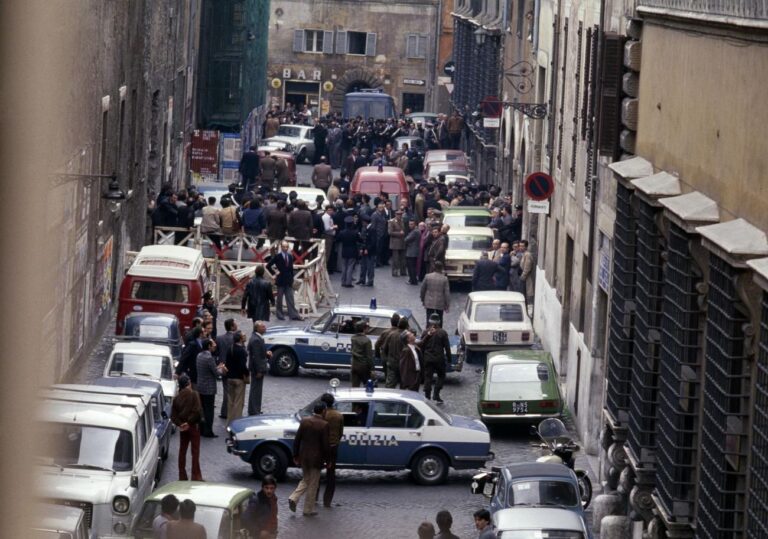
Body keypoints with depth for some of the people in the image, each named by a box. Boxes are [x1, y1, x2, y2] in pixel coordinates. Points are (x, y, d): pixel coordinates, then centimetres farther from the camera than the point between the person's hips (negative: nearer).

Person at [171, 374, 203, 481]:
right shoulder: (193, 394, -12)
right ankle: (196, 476, -1)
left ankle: (182, 475, 16)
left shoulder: (177, 397, 3)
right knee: (195, 451, 1)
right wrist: (189, 422, -15)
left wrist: (179, 424, -10)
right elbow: (197, 411, -21)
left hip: (182, 427, 5)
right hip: (193, 426, -5)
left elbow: (173, 415, 0)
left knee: (182, 450, 14)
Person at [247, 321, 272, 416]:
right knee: (256, 390, -5)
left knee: (256, 390, 17)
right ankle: (254, 411, -1)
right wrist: (259, 371, -22)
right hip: (257, 369, -11)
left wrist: (266, 353, 2)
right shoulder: (256, 340, -21)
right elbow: (256, 356, -23)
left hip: (258, 369, 11)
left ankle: (254, 410, 26)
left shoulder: (257, 338, 11)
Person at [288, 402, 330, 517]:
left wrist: (295, 456, 11)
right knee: (312, 484, 8)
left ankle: (294, 498, 4)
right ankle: (308, 509, 13)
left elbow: (297, 440, 2)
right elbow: (325, 445, -14)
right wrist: (327, 459, -2)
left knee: (305, 480, 23)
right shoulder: (324, 425, -14)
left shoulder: (304, 421, -1)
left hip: (303, 457, 4)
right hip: (316, 458, -4)